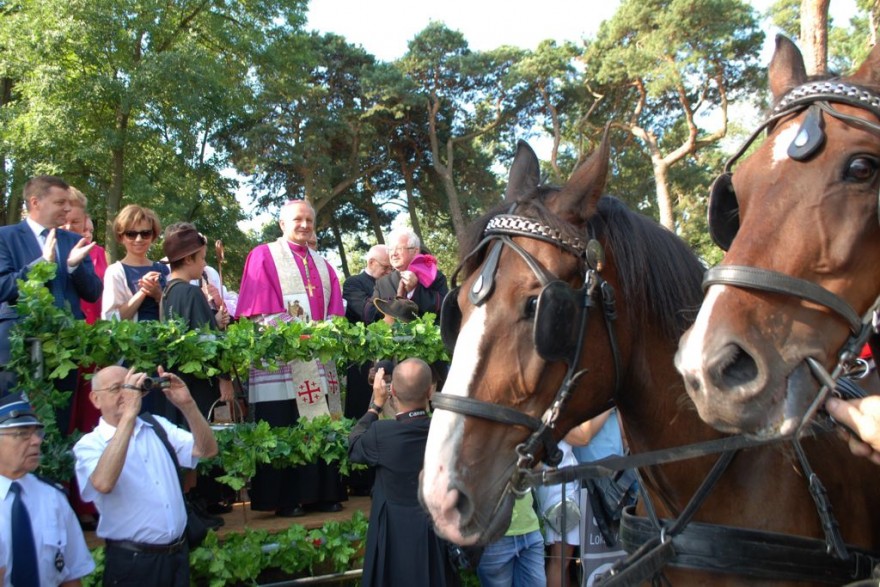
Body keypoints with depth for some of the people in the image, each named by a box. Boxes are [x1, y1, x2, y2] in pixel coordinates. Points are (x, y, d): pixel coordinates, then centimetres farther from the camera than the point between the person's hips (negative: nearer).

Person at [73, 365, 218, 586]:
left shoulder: (159, 426, 9)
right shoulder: (90, 444, -6)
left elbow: (206, 450, -2)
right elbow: (103, 483, -28)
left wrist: (187, 404, -17)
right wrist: (129, 413, -29)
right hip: (131, 562, -5)